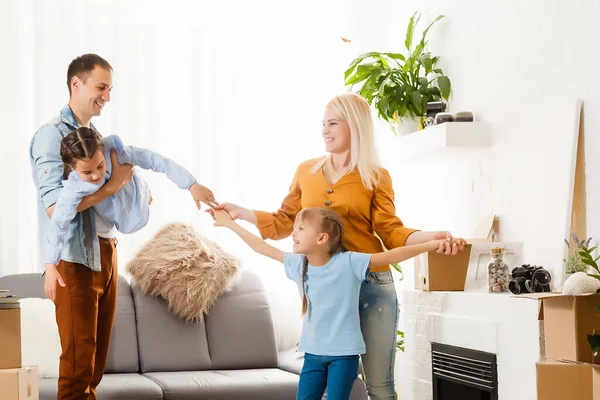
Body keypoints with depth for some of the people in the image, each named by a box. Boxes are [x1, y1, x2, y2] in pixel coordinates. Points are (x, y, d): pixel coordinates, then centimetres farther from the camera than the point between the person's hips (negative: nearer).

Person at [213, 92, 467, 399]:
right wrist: (241, 212, 8)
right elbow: (284, 223, 15)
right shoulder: (306, 171, 10)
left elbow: (391, 232, -3)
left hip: (371, 286, -3)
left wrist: (430, 237, -20)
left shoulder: (376, 176, 2)